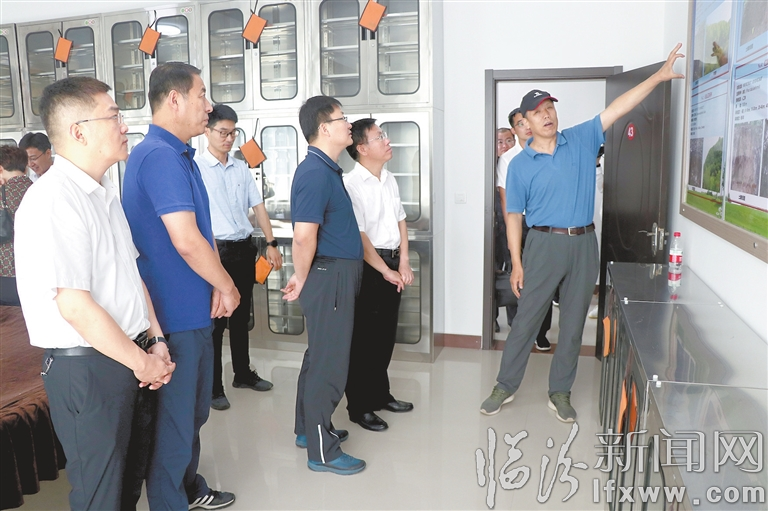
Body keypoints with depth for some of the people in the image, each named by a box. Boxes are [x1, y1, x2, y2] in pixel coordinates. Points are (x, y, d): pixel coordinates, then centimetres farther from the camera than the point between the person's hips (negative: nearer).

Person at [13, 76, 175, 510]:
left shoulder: (106, 192, 11)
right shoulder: (54, 201, -20)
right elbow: (76, 307, -22)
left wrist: (155, 340, 5)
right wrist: (142, 362, -13)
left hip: (126, 360, 8)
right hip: (86, 366, -8)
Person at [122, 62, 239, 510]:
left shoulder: (181, 156, 12)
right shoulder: (159, 156, -20)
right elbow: (186, 241, -26)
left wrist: (217, 285, 1)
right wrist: (227, 287, -11)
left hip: (194, 309, 10)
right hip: (174, 314, -10)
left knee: (195, 409, 23)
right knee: (175, 418, 5)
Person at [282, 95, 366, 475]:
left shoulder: (325, 169, 13)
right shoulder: (316, 173, -19)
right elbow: (304, 236, -26)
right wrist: (302, 279, -12)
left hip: (337, 275, 10)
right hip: (329, 276, -10)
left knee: (320, 355, 19)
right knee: (329, 362, -1)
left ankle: (309, 429, 35)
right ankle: (322, 451, 13)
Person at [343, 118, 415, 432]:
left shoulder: (389, 180, 10)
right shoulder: (351, 185, -15)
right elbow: (358, 237, -17)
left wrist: (403, 263, 2)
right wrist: (386, 271, -13)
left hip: (392, 264, 8)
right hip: (367, 266, -7)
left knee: (386, 334, 16)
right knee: (364, 338, 2)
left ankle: (380, 394, 32)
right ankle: (359, 406, 15)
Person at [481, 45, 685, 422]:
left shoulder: (581, 141, 5)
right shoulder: (520, 165, -1)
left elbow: (617, 108, 2)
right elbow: (514, 216, -1)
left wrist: (658, 76, -6)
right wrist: (516, 262, -5)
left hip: (584, 243, 3)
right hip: (544, 244, -2)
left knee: (573, 323, 9)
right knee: (526, 319, 2)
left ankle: (560, 392, 22)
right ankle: (505, 387, 17)